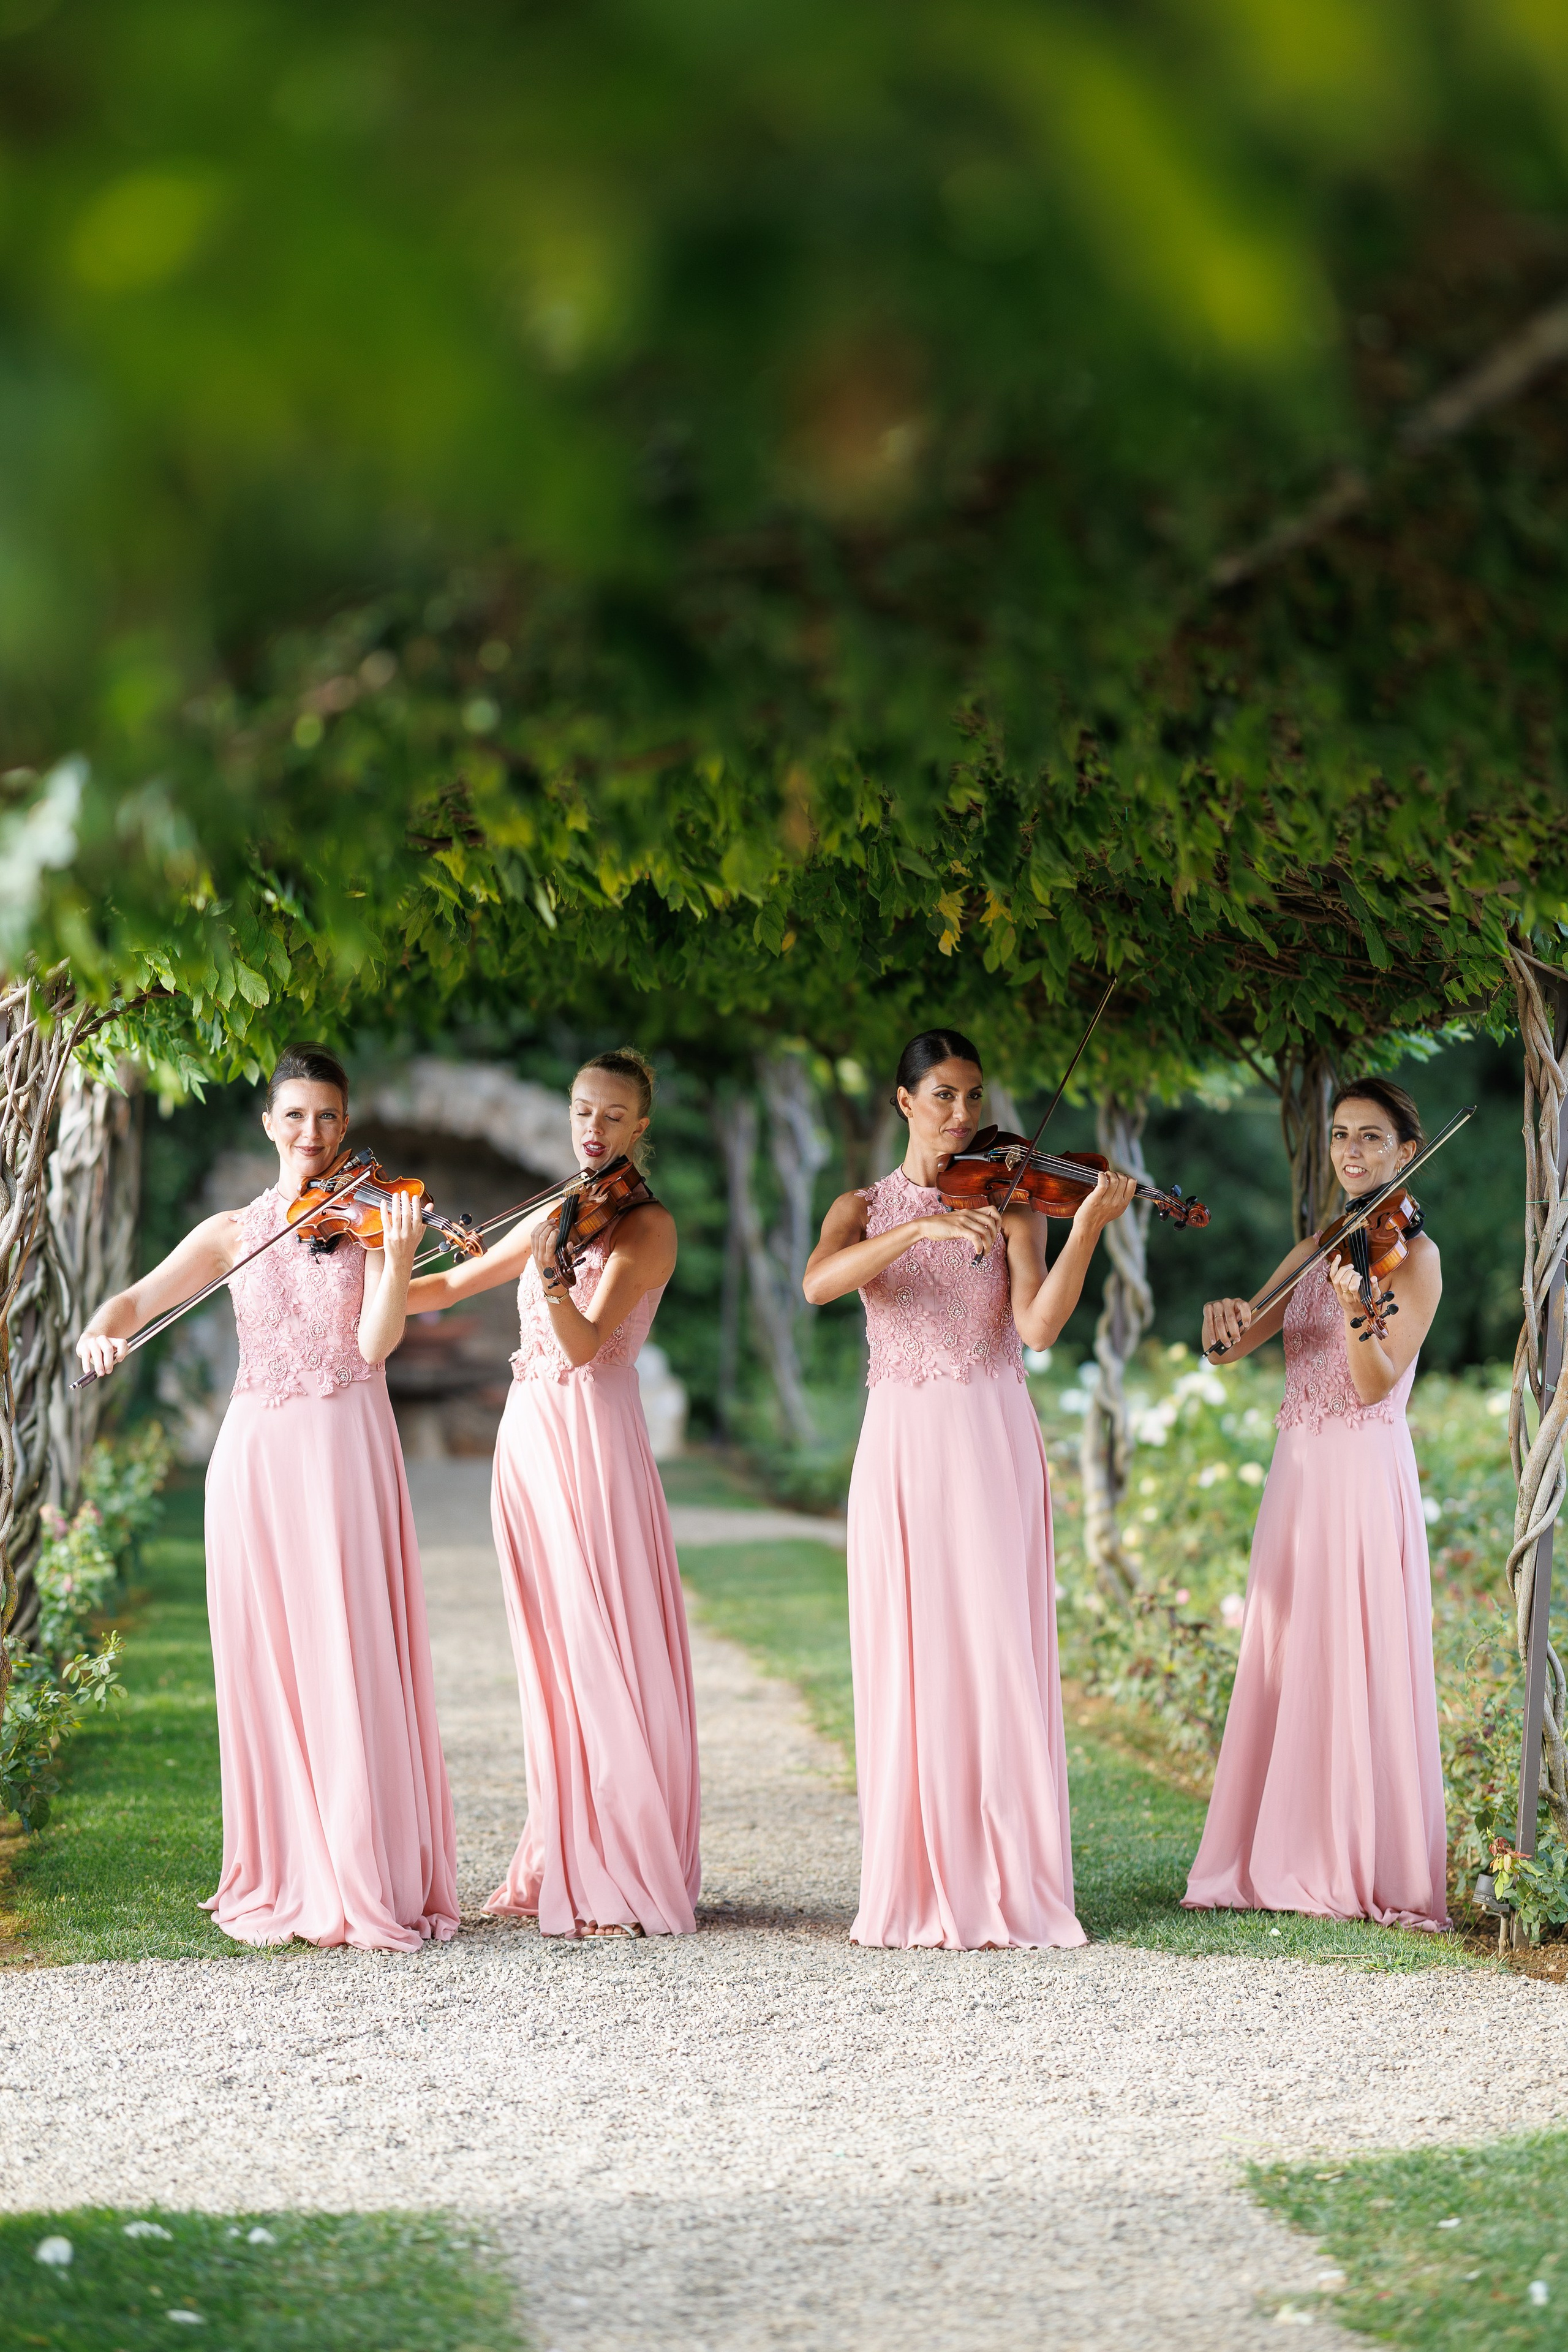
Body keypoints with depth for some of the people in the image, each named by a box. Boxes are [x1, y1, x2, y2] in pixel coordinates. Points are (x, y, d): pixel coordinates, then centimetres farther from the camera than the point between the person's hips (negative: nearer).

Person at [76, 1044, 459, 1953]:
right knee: (268, 1669, 3)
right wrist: (104, 1330, -16)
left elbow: (377, 1342, -8)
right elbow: (141, 1297, 6)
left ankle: (374, 1882, -5)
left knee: (354, 1671, -7)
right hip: (257, 1459, 3)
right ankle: (286, 1881, 9)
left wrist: (399, 1260, -26)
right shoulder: (233, 1233, 12)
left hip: (349, 1455, -3)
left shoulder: (368, 1219, 5)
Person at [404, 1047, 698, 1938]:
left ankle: (630, 1876, -7)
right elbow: (448, 1287, 25)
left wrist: (553, 1279, -36)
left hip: (593, 1439, -7)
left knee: (606, 1655, -9)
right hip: (527, 1435, 7)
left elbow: (587, 1341, -18)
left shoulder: (646, 1225, -4)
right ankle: (566, 1863, 11)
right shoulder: (553, 1217, 16)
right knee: (553, 1656, 7)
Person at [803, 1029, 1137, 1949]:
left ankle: (1013, 1888, -4)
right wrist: (921, 1228, -25)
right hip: (900, 1450, 1)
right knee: (907, 1665, 0)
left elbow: (1038, 1327, -10)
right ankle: (916, 1891, 6)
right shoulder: (863, 1209, 11)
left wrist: (1089, 1225, -21)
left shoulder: (1011, 1202, 6)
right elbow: (819, 1285, -13)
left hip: (991, 1443, -1)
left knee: (996, 1658, -7)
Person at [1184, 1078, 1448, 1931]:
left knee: (1364, 1672, -7)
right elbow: (1231, 1348, 12)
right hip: (1298, 1476, 7)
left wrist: (1354, 1308, -32)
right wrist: (1224, 1315, -11)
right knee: (1286, 1673, 7)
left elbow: (1376, 1383, -14)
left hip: (1366, 1476, -7)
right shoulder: (1316, 1251, 16)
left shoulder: (1412, 1254, -4)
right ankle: (1289, 1861, 12)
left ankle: (1376, 1871, -3)